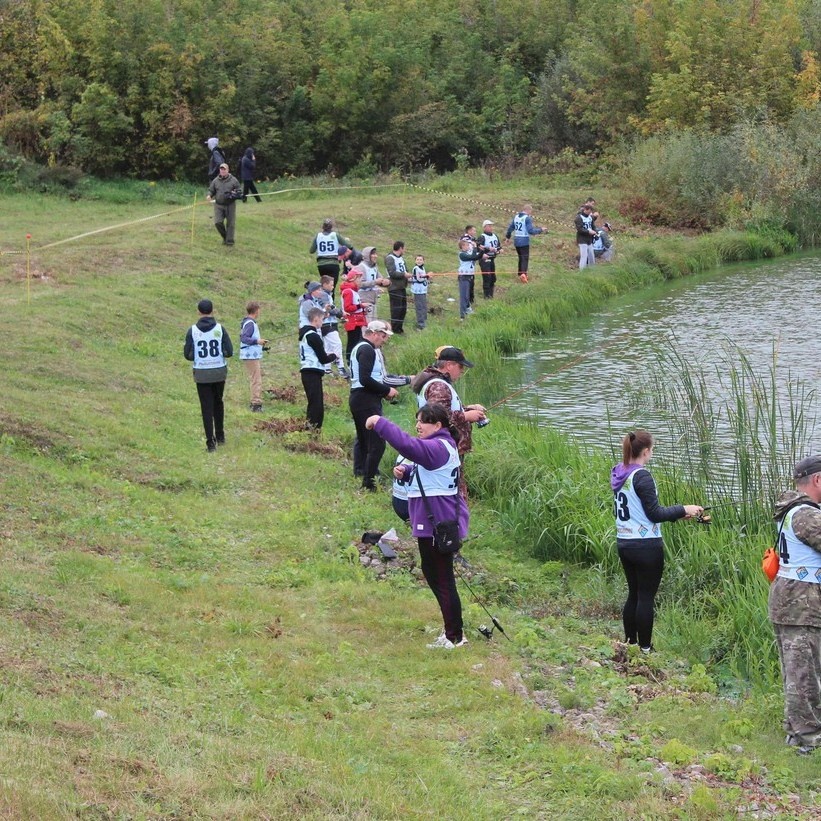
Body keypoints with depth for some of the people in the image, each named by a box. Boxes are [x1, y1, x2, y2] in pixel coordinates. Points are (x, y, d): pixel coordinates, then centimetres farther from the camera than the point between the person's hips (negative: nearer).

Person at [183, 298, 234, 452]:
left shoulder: (192, 331, -7)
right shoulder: (220, 329, -6)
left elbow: (188, 355, -6)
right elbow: (229, 351, -9)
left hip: (201, 374, -1)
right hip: (219, 372, 1)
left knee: (207, 407, 5)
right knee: (218, 403, 21)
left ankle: (211, 442, 3)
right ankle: (220, 436, 27)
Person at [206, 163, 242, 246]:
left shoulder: (233, 180, 2)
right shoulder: (215, 180, 7)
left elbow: (239, 191, 7)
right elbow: (211, 190, 13)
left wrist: (235, 194, -14)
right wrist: (209, 195, -8)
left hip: (230, 205, -1)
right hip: (218, 205, 1)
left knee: (230, 223, 0)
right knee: (218, 222, -9)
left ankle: (229, 240, 11)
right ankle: (224, 237, 14)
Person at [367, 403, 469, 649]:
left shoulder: (439, 447, -20)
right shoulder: (437, 446, 14)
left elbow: (407, 445, -36)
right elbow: (424, 472, 25)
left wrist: (380, 424, -31)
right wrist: (406, 471, 4)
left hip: (439, 525, -11)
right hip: (432, 522, 11)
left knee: (443, 579, -4)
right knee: (432, 574, 21)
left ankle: (454, 637, 3)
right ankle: (453, 627, 31)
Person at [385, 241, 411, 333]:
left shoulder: (401, 258, 16)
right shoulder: (390, 258, -11)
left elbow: (404, 270, 21)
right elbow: (392, 273, -20)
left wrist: (407, 274, 0)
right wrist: (404, 275, -17)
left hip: (402, 287, 9)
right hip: (394, 287, -9)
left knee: (403, 308, 12)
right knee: (396, 308, -8)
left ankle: (399, 327, 22)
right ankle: (394, 328, -3)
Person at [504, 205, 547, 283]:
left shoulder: (516, 217, 9)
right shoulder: (528, 218, -13)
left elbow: (510, 228, 17)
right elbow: (531, 231, -18)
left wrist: (508, 237, 30)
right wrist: (541, 230, -6)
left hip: (516, 241, 7)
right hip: (524, 241, -7)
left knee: (521, 258, 18)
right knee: (525, 258, -7)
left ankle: (520, 273, 23)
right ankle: (523, 273, -25)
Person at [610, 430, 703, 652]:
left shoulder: (619, 474, 7)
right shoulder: (642, 476, -18)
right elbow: (655, 513, -17)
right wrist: (684, 510, -5)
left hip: (624, 543, 8)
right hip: (646, 546, -8)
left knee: (634, 594, 16)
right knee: (646, 597, 0)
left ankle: (629, 642, 22)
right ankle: (645, 648, 5)